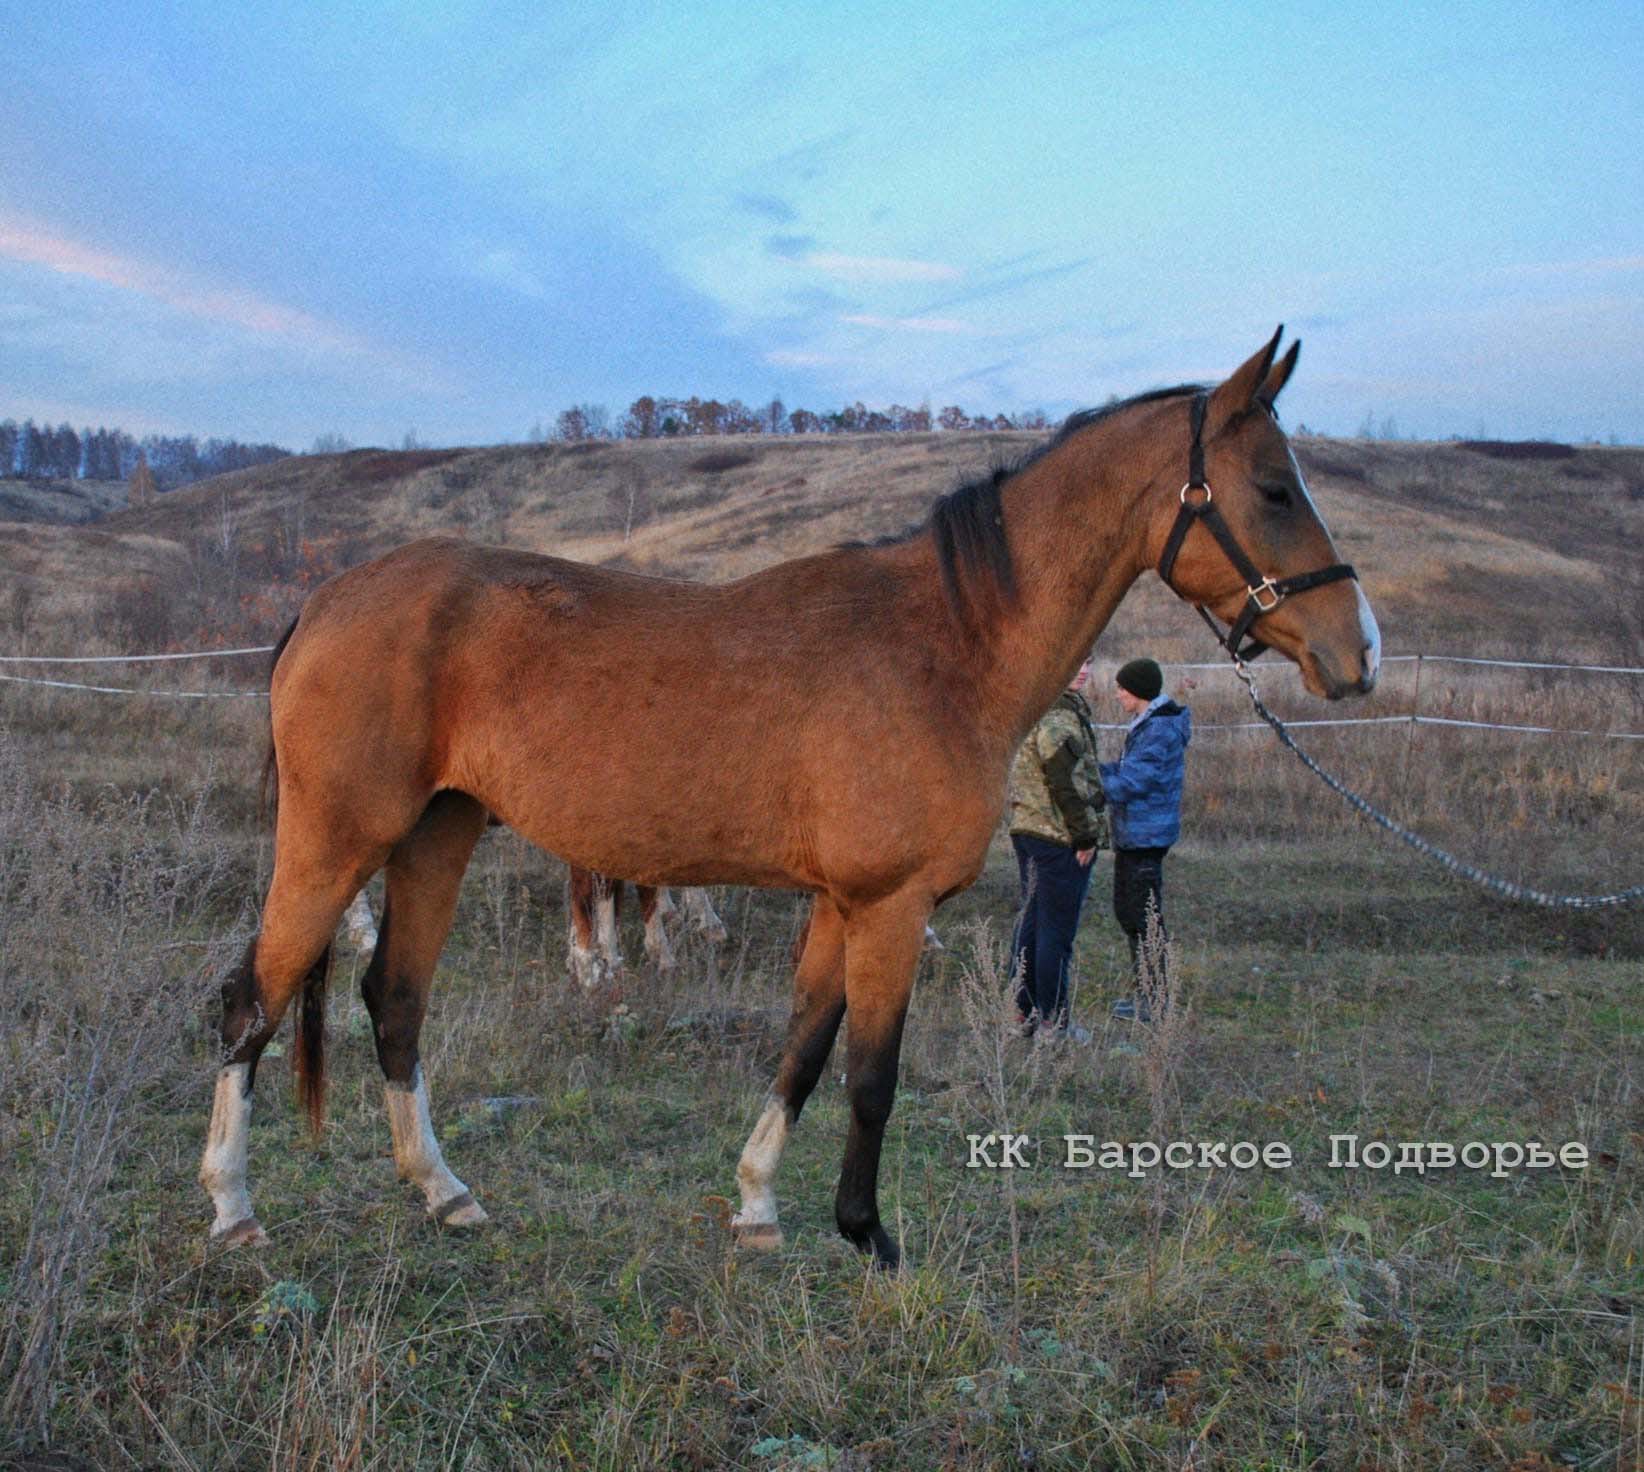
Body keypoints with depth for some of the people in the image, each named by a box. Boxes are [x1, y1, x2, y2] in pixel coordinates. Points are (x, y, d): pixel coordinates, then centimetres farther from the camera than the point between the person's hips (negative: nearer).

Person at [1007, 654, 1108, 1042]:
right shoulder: (1060, 715, -18)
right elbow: (1066, 782, -22)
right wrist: (1086, 836, -15)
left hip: (1027, 831, 10)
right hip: (1060, 836, -10)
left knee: (1030, 922, 15)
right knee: (1058, 930, -3)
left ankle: (1026, 1012, 22)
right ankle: (1053, 1022, 2)